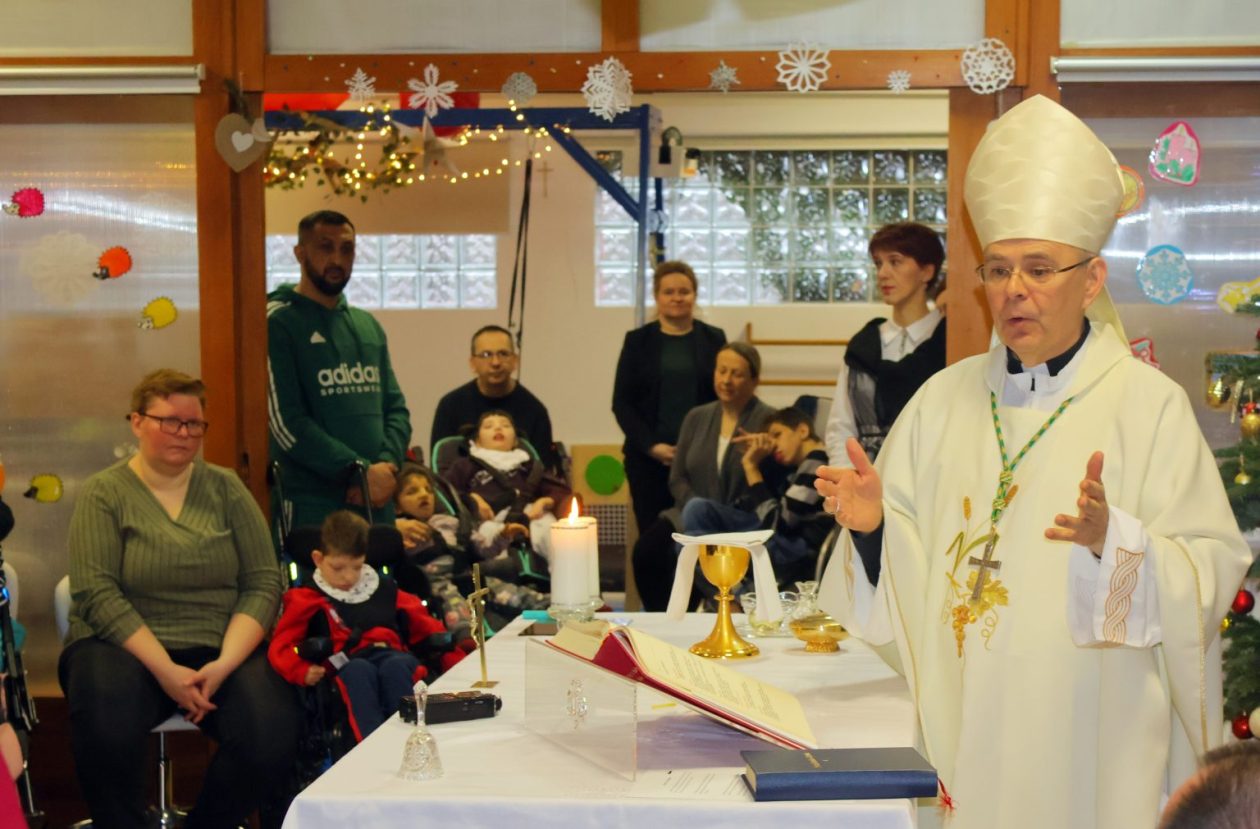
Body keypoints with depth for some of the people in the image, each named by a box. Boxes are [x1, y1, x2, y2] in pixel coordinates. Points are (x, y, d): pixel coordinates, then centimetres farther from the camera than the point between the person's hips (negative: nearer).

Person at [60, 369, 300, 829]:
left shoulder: (225, 488, 7)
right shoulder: (103, 493, 1)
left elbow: (263, 583, 2)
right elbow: (97, 594, -10)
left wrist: (224, 664, -14)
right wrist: (165, 670, -20)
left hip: (223, 649, 2)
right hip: (126, 646, -2)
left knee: (272, 737, -26)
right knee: (107, 732, -34)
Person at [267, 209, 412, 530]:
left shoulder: (368, 326, 15)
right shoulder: (279, 323, -5)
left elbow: (395, 406, 12)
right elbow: (286, 423, -13)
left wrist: (387, 464, -7)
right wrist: (358, 470, -15)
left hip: (377, 503, 6)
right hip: (312, 506, -6)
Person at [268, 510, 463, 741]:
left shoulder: (384, 590, 23)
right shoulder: (307, 599, 17)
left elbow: (426, 628, 22)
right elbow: (281, 646, 7)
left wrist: (457, 661, 11)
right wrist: (303, 671, -14)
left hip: (392, 656, 2)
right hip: (348, 666, -2)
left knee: (394, 667, -34)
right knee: (360, 671, -38)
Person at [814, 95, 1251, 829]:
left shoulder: (1149, 404, -6)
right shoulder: (945, 399, 5)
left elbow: (1213, 569, -10)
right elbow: (906, 573, 7)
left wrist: (1115, 540, -27)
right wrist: (873, 523, -13)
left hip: (1090, 737, -3)